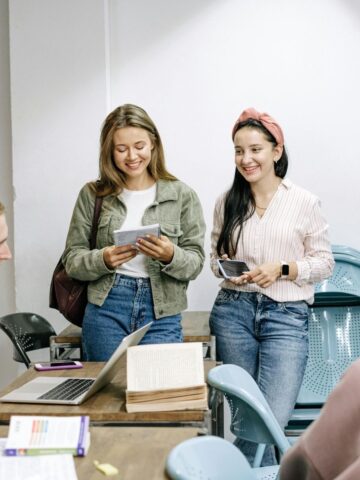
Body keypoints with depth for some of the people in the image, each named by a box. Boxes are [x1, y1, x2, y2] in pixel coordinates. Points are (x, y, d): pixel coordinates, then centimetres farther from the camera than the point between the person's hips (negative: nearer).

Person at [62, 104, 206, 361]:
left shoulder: (182, 195, 1)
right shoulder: (92, 195, 3)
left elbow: (195, 263, 1)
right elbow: (72, 260, 3)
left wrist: (170, 256, -20)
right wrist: (104, 260, -16)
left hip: (162, 314, 0)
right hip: (105, 310, 1)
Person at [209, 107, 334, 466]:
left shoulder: (304, 202, -2)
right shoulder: (227, 202, 7)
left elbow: (324, 262, 2)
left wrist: (281, 269, -14)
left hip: (286, 315, -2)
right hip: (233, 311, 3)